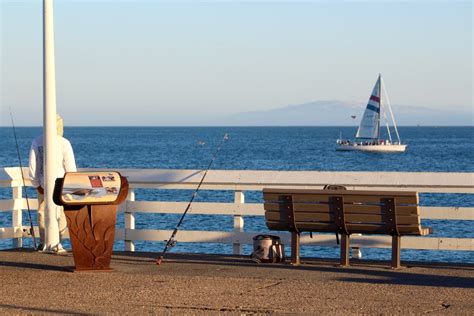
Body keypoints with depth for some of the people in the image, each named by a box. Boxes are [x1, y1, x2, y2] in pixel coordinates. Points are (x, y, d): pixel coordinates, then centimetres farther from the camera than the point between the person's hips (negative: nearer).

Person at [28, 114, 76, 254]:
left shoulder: (37, 142, -3)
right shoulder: (64, 143, -11)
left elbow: (33, 165, -2)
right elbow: (70, 167, -9)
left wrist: (36, 184, 4)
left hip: (42, 184, 3)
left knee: (42, 212, 16)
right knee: (60, 214, 3)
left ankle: (43, 243, 24)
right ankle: (55, 245, -2)